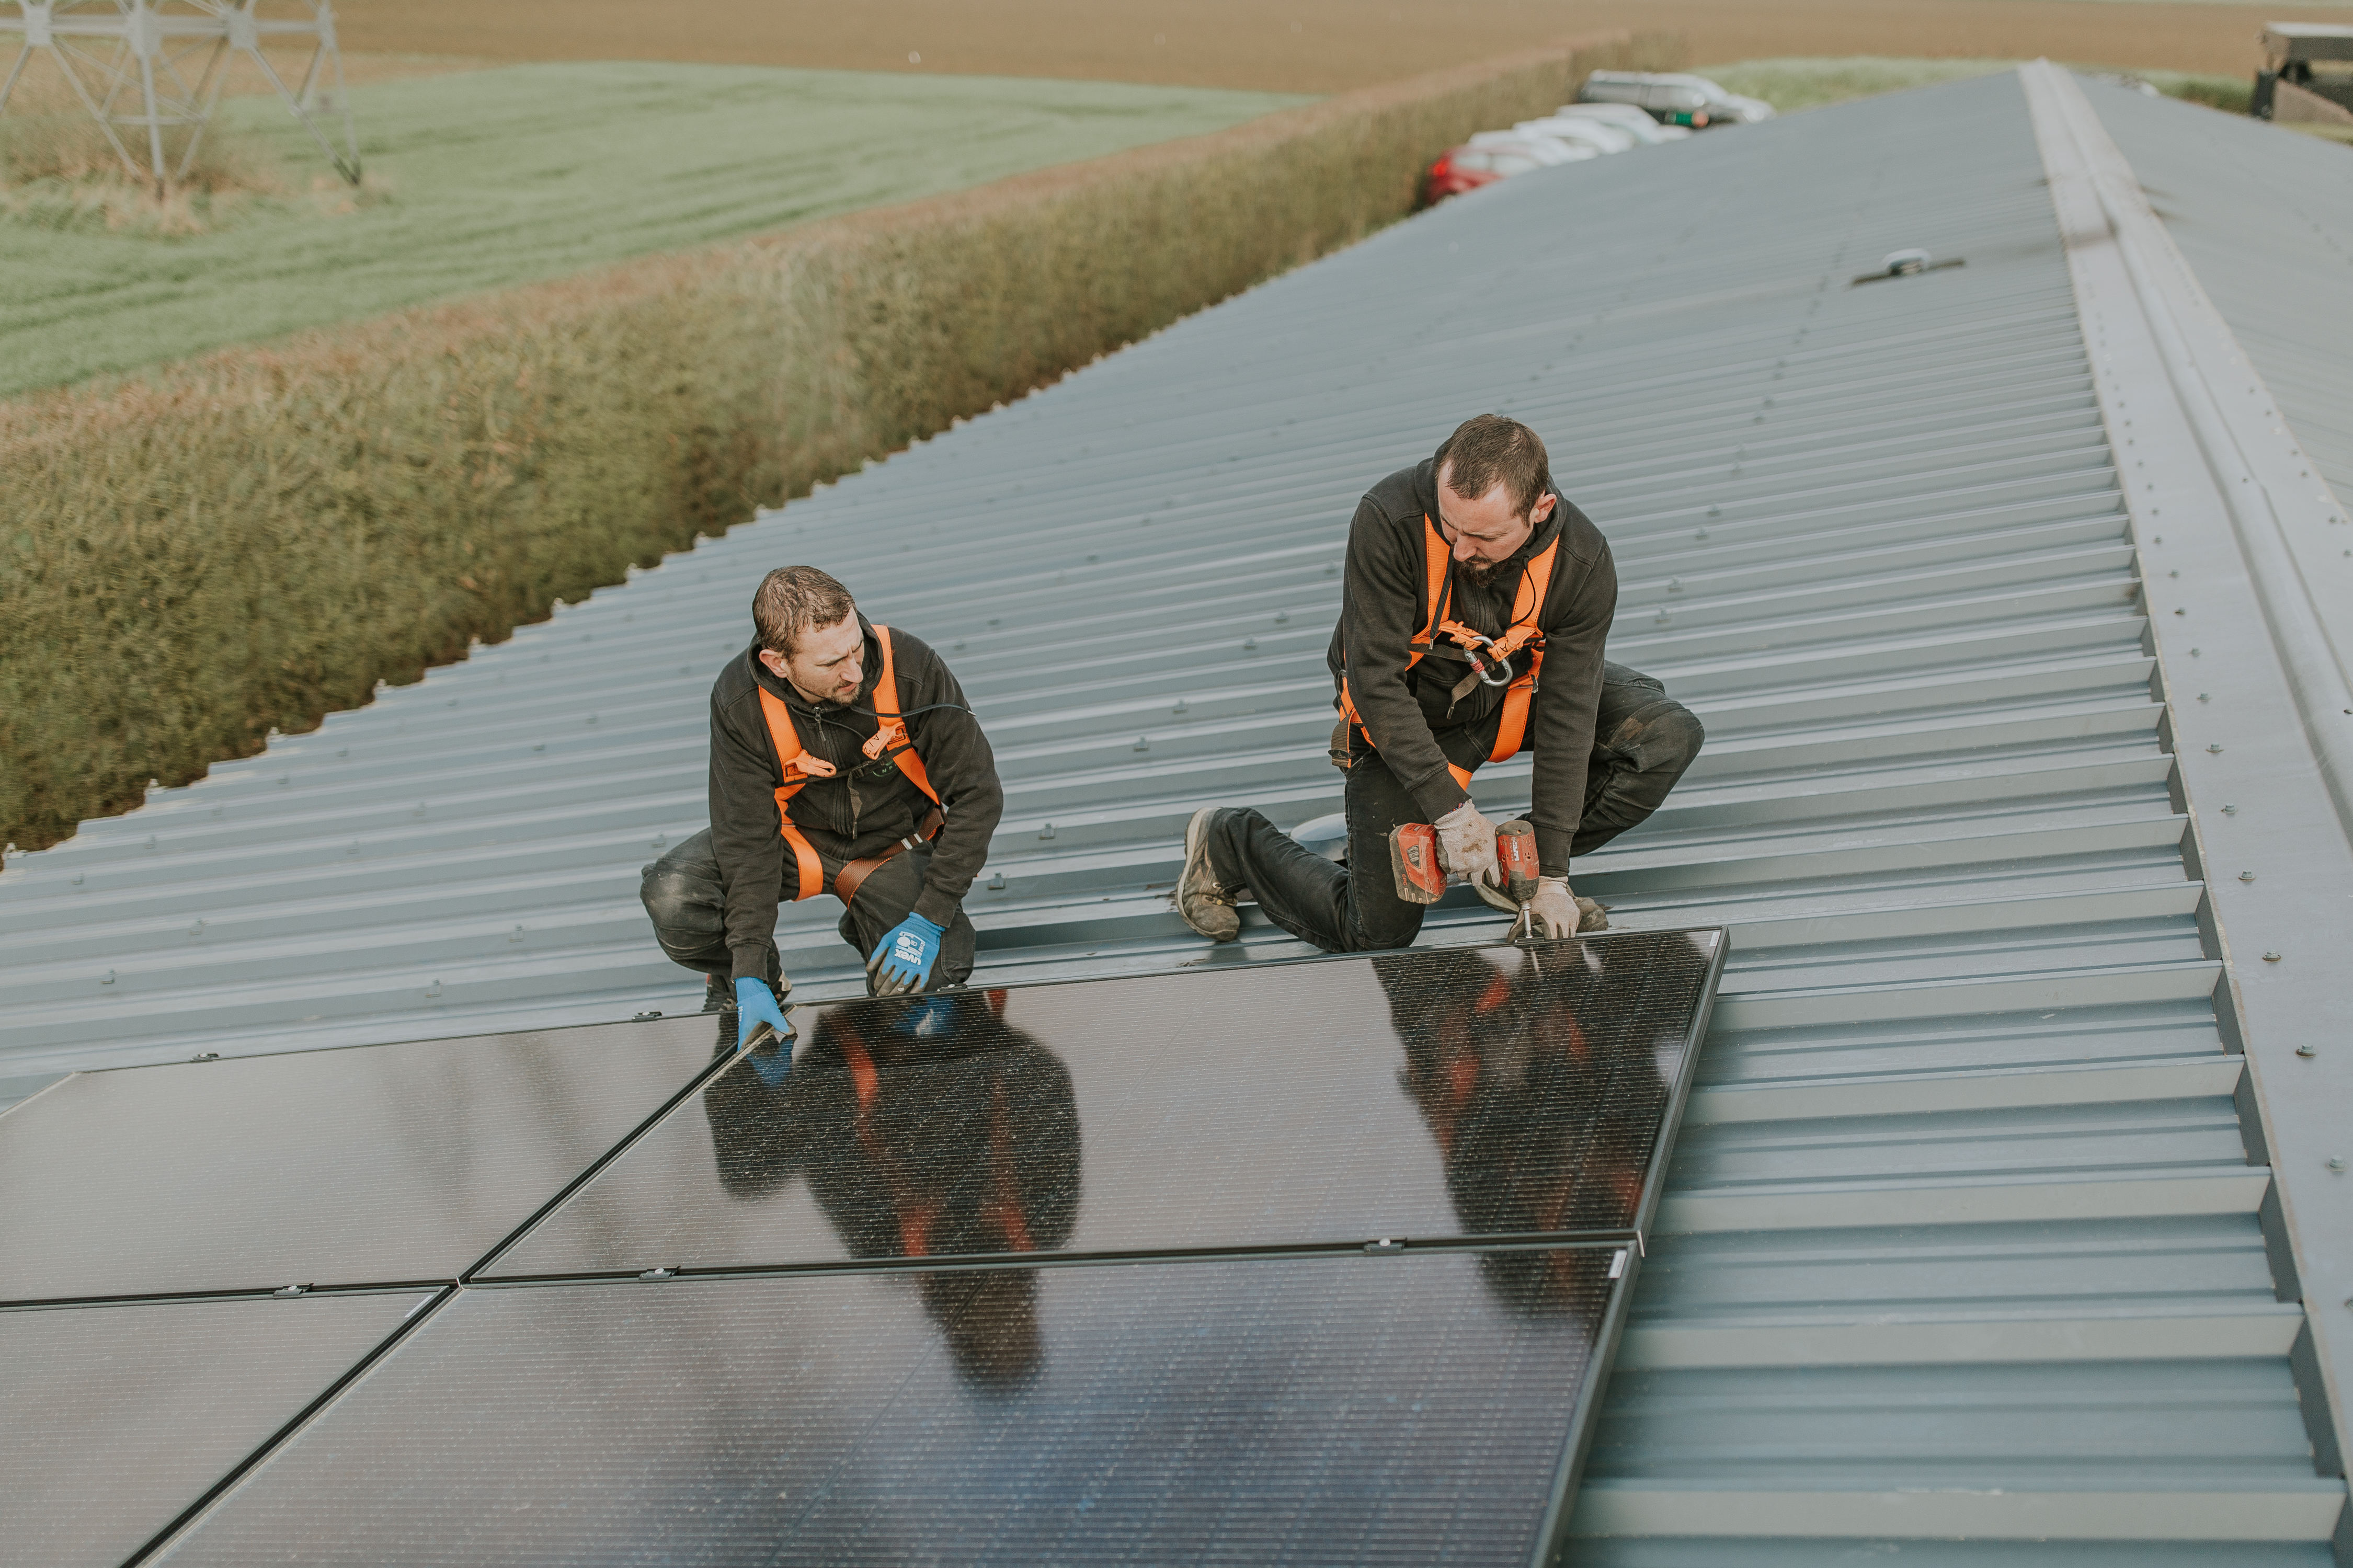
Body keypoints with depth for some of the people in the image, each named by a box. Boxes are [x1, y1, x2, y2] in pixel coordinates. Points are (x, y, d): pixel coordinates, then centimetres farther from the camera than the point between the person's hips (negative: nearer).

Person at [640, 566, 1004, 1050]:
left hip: (894, 847, 0)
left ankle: (868, 932, 14)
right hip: (798, 838, 1)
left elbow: (978, 795, -19)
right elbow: (747, 835, -23)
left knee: (920, 993, -22)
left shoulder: (913, 670, -28)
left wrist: (929, 920, -23)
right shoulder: (738, 700, -25)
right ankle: (751, 986, 7)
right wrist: (750, 977, -30)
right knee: (672, 897, -26)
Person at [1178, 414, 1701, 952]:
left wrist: (1552, 875, -23)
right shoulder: (1388, 520, -35)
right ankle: (1229, 842, 20)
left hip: (1520, 689, 3)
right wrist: (1451, 808, -33)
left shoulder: (1583, 562, -27)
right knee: (1380, 932, -5)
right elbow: (1375, 680, -30)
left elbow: (1567, 721, -23)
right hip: (1406, 713, -3)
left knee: (1668, 736, -16)